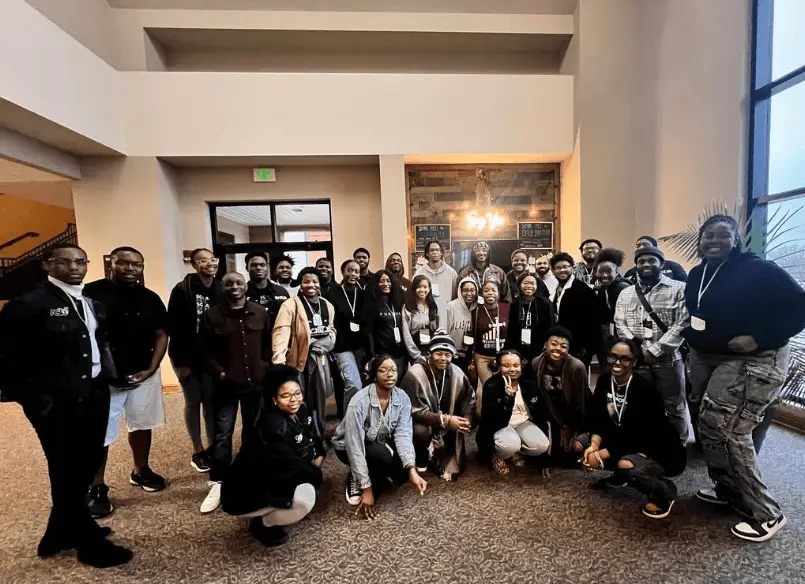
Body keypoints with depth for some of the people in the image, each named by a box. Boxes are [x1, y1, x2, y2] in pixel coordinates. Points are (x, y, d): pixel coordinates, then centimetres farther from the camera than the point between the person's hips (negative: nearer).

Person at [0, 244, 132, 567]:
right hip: (56, 403, -7)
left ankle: (62, 532, 40)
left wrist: (108, 376, 5)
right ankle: (90, 543, 25)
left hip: (94, 395, 7)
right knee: (67, 473, 8)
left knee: (87, 465, 17)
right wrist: (35, 399, -14)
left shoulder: (92, 304, 10)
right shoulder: (28, 304, -11)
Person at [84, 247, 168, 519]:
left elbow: (161, 335, 6)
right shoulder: (90, 293, -9)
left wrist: (151, 368, -5)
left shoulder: (149, 298, 2)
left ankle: (140, 471, 36)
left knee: (141, 425, 17)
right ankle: (96, 488, 22)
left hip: (143, 375, 4)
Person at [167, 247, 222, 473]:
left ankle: (213, 448, 22)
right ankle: (198, 451, 22)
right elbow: (174, 327, -13)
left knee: (211, 401, 9)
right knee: (193, 402, 8)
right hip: (188, 357, -3)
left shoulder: (220, 291, 1)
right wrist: (181, 361, -14)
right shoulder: (182, 290, -11)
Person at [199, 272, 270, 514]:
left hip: (255, 382, 3)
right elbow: (205, 351, -3)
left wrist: (265, 367, -2)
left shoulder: (260, 312, 2)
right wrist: (218, 372, -13)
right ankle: (218, 482, 14)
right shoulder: (212, 315, -5)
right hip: (226, 384, -2)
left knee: (253, 430, 16)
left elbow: (268, 344, 8)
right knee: (223, 433, 2)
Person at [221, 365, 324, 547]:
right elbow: (291, 466, -27)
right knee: (305, 497, -26)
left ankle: (274, 509, 11)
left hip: (270, 479, 9)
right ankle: (262, 524, 1)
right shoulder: (272, 426, -29)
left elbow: (315, 439, 9)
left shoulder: (300, 411, -4)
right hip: (245, 494, -9)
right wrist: (316, 474, -11)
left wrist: (319, 456, -10)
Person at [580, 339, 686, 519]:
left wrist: (603, 454, -25)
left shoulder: (645, 390, -27)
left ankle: (665, 491, -2)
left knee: (626, 466, -35)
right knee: (578, 443, -5)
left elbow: (638, 435, -27)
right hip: (621, 440, 7)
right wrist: (594, 444, -22)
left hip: (658, 449, -6)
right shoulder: (604, 380, -8)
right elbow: (596, 418, -5)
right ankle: (618, 475, 18)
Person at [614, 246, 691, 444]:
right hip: (636, 359, 3)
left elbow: (683, 324, -9)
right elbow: (620, 325, 5)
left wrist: (655, 351, -14)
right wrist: (638, 350, -9)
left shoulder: (678, 289, 0)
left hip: (667, 358, -2)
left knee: (674, 407, 7)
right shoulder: (625, 294, 11)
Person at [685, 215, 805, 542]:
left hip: (752, 361, -8)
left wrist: (758, 338, -24)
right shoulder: (697, 275, 8)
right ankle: (730, 489, 33)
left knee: (725, 428, -13)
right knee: (708, 425, 13)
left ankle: (766, 512, 5)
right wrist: (693, 339, 6)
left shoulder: (758, 270, -14)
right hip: (706, 359, 8)